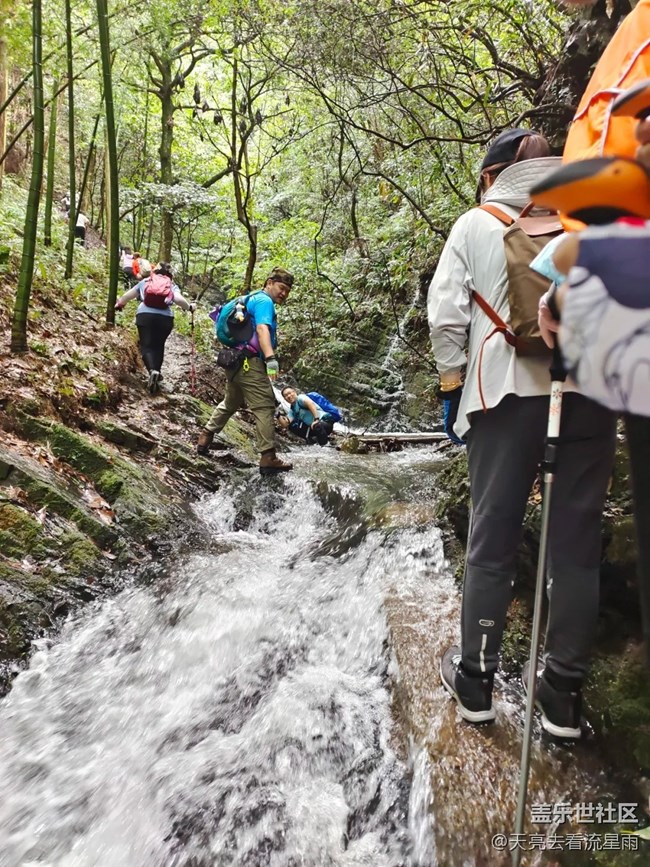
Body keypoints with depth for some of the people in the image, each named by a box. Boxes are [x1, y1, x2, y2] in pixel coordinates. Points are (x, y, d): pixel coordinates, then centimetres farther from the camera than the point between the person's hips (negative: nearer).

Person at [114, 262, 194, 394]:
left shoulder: (145, 281, 19)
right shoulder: (172, 285, 15)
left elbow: (128, 295, 24)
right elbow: (179, 299, -5)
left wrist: (119, 304, 42)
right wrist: (189, 307, 13)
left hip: (145, 315, 0)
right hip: (165, 317, 0)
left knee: (146, 346, 0)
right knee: (159, 345, 19)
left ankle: (153, 371, -25)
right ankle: (156, 373, 18)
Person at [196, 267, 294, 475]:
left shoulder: (253, 299, 24)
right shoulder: (264, 301, -8)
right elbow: (262, 329, -26)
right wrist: (270, 358, -39)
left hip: (237, 360, 10)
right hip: (250, 362, -10)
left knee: (231, 403, 24)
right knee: (264, 407, -11)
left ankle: (205, 438, 30)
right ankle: (268, 458, -15)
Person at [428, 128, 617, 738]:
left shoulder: (475, 224, 8)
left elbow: (446, 315, 1)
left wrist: (452, 389, 9)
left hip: (507, 391, -1)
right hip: (591, 390, 2)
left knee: (491, 541, 7)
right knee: (576, 543, 7)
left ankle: (474, 679, 18)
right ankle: (564, 695, 16)